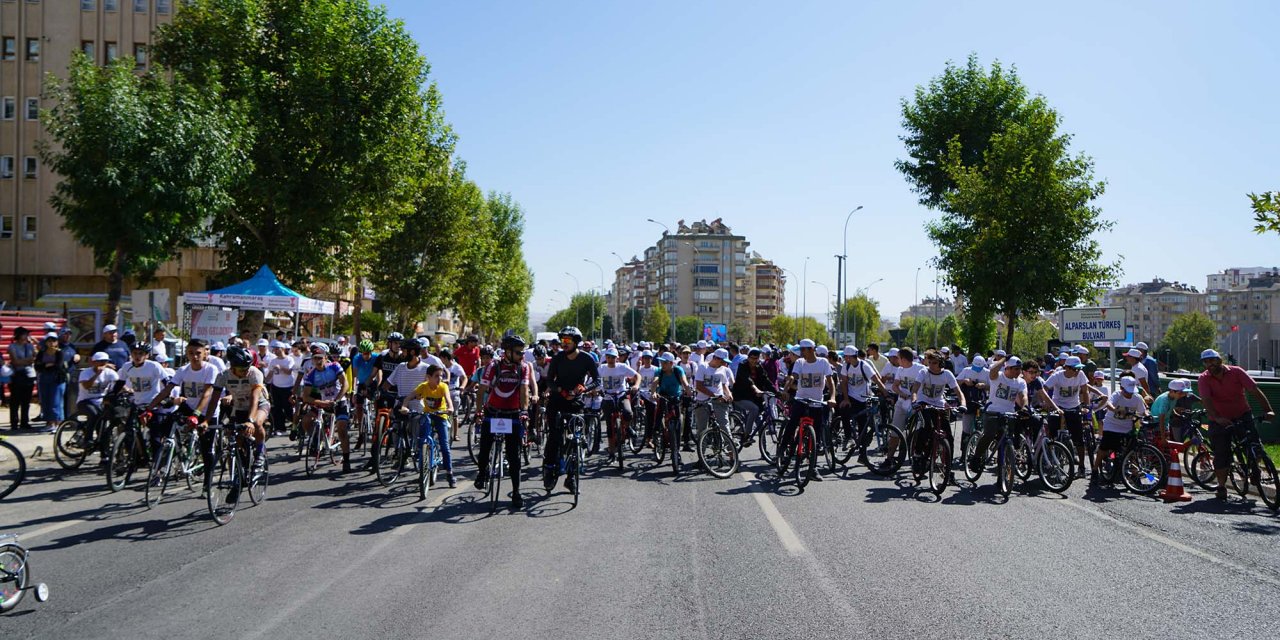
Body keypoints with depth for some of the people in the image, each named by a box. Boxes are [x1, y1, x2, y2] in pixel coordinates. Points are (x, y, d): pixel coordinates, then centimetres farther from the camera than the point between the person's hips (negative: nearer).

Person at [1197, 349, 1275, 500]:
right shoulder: (1204, 379, -11)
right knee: (1221, 454, -4)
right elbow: (1206, 400, -23)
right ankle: (1221, 486, 11)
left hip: (1242, 415, 0)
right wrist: (1217, 418, -39)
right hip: (1219, 420, 0)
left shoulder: (1236, 372, -10)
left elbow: (1254, 390, -16)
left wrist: (1268, 410, -28)